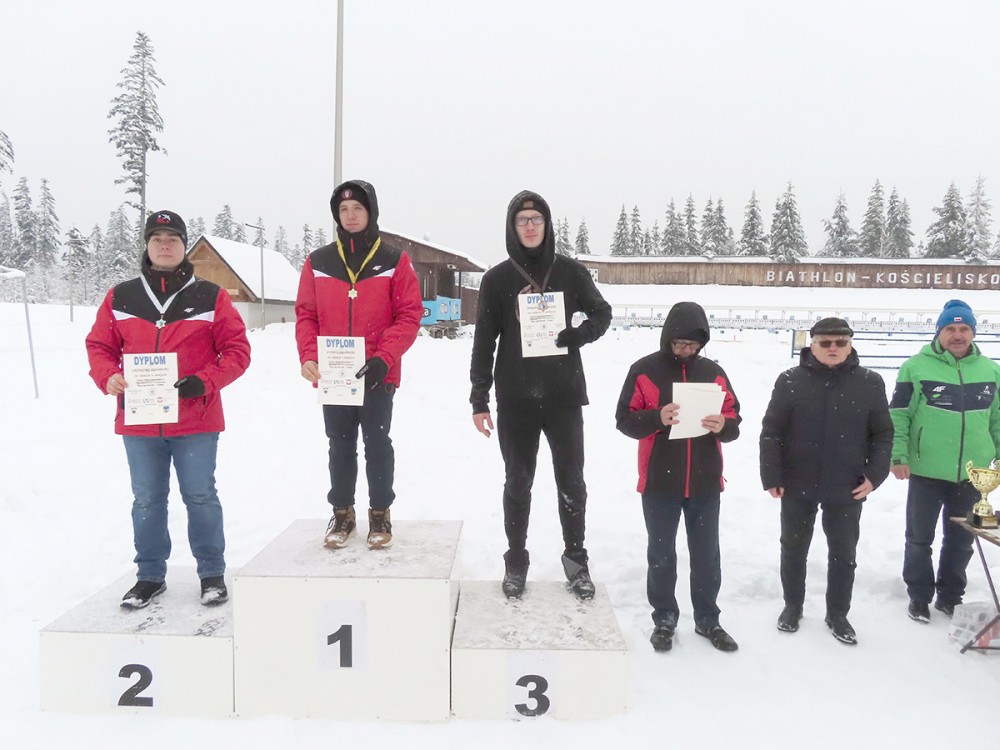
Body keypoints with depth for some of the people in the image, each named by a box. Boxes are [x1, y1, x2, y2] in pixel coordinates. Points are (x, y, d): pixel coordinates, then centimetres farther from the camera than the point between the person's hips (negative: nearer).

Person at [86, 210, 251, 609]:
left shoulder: (210, 297, 0)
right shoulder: (120, 298, 6)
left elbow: (237, 349, -1)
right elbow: (99, 345, 12)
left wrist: (206, 382, -14)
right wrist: (109, 377, -8)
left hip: (196, 419, -2)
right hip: (138, 421, 3)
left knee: (201, 497, 6)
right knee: (147, 500, 12)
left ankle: (212, 574, 20)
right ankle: (150, 576, 27)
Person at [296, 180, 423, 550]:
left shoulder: (394, 261, 0)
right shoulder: (318, 262, 7)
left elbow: (409, 315, -4)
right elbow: (306, 314, 6)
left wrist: (384, 358, -16)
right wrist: (309, 357, -9)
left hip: (377, 374, -2)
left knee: (377, 442, 5)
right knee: (340, 445, 11)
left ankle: (380, 513, 19)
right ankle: (342, 513, 24)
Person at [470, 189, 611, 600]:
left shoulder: (571, 272, 2)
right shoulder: (497, 279, 1)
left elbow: (601, 313, 10)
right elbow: (484, 342, 1)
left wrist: (573, 337, -12)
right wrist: (479, 399, -3)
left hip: (563, 394, 1)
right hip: (515, 398, 0)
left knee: (571, 481, 7)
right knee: (518, 482, 9)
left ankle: (576, 560, 25)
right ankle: (516, 562, 24)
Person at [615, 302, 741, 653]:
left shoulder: (713, 371, 4)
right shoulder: (644, 370, -4)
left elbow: (734, 420, 7)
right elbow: (624, 419, -6)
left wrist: (723, 425, -16)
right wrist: (657, 418, -24)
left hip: (705, 483, 3)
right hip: (659, 482, -2)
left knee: (707, 554, 13)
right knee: (661, 554, 10)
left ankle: (708, 618, 29)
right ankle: (664, 618, 26)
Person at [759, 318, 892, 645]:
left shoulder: (870, 382, -3)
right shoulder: (790, 380, -6)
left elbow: (883, 433, 3)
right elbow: (771, 432, -4)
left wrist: (875, 474, -6)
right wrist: (771, 476, -8)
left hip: (847, 488, 1)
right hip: (797, 486, 0)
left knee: (844, 554, 12)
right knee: (793, 550, 14)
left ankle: (838, 614, 31)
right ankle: (792, 606, 33)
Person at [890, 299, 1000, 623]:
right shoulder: (917, 367, -7)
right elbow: (898, 415, -7)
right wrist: (898, 456, -13)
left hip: (972, 474, 3)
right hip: (926, 472, -3)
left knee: (961, 541, 16)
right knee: (919, 538, 9)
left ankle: (950, 596, 32)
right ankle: (919, 597, 24)